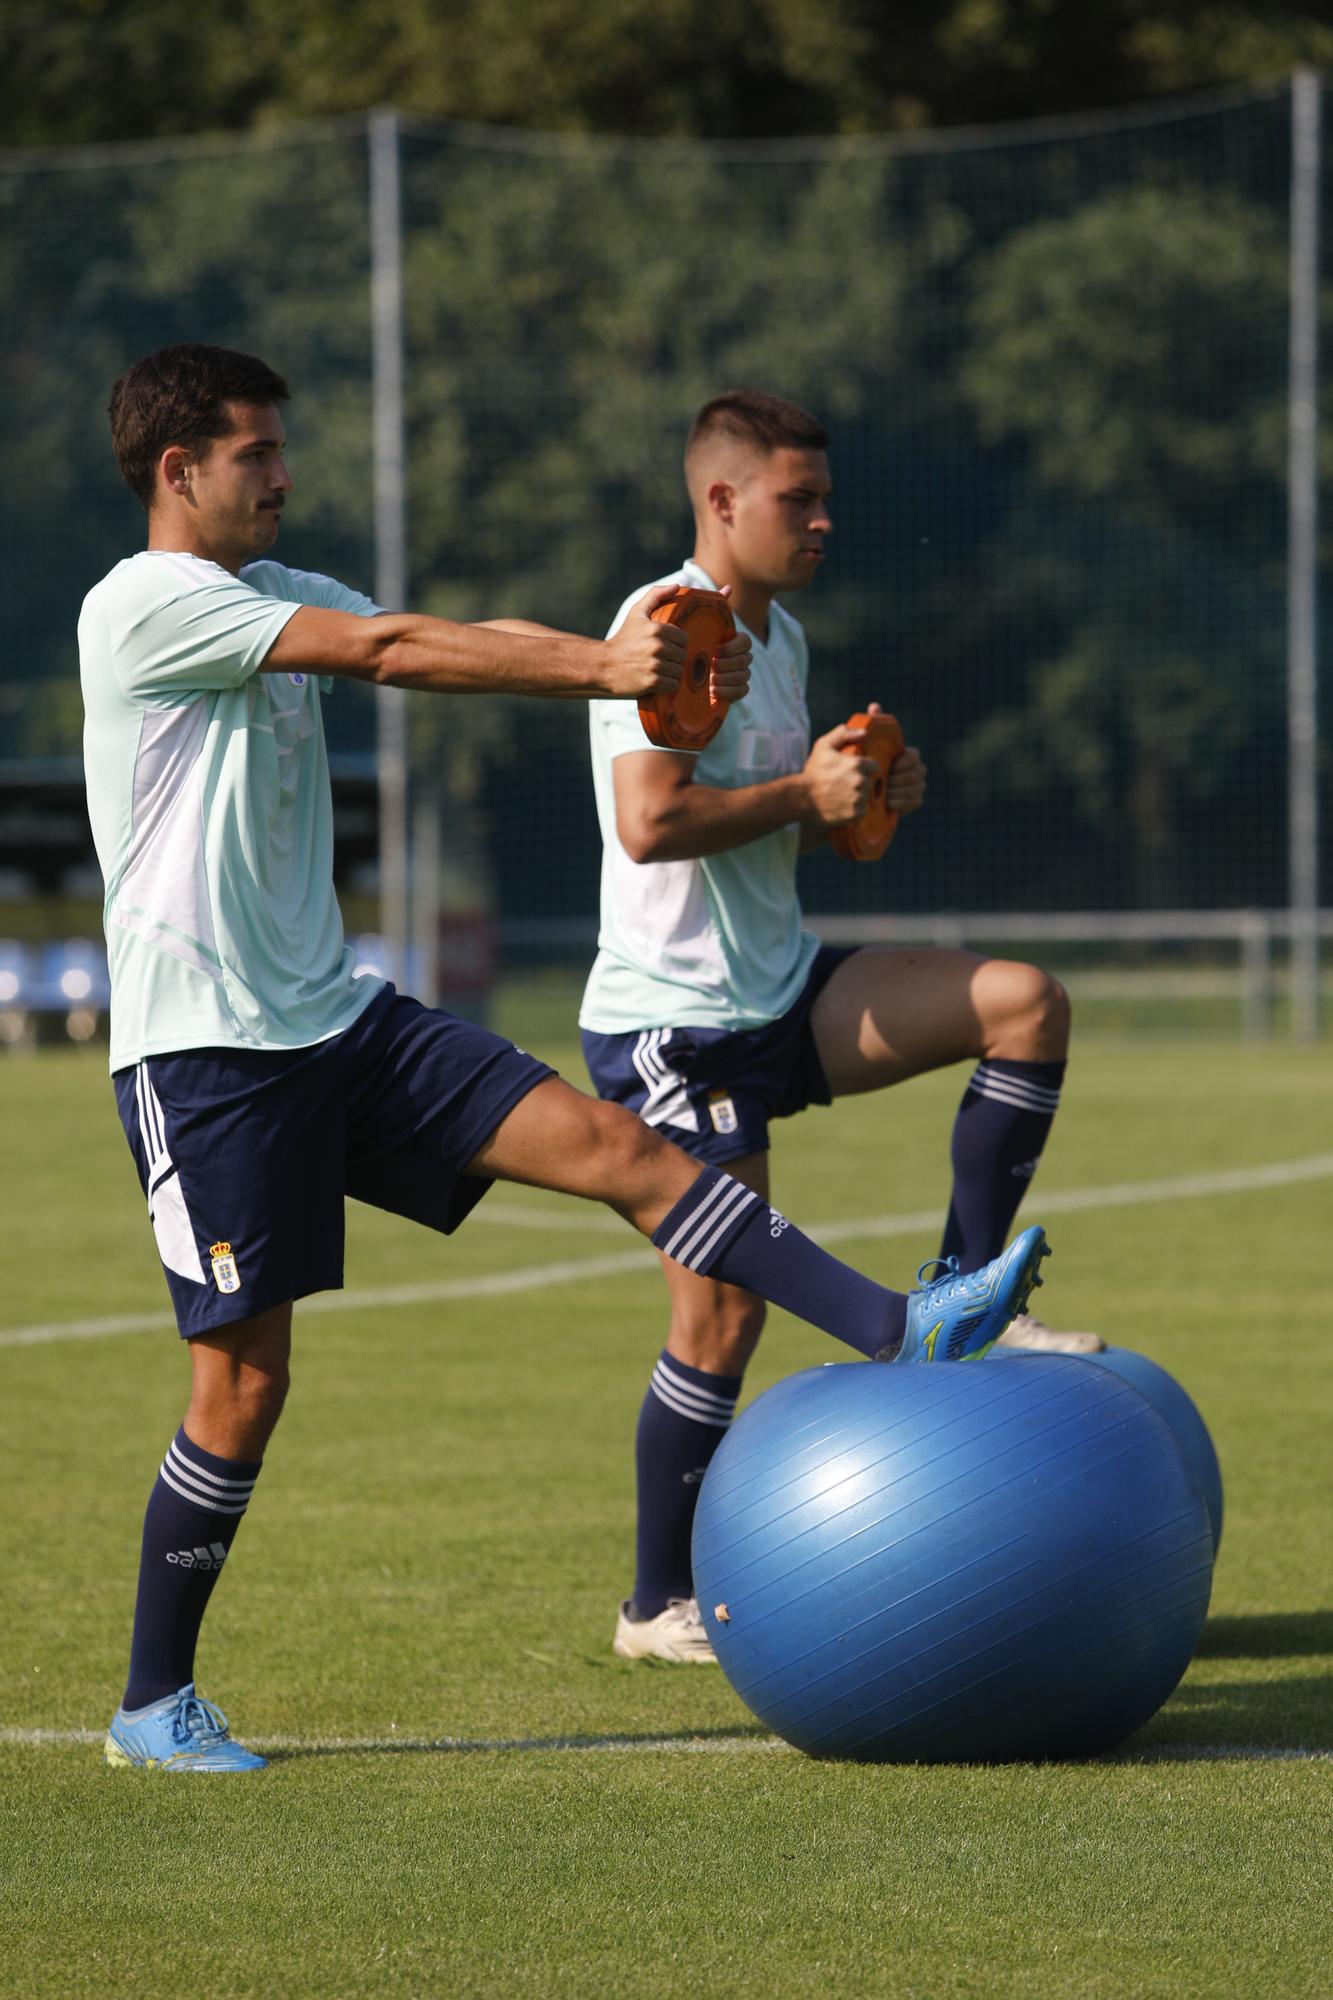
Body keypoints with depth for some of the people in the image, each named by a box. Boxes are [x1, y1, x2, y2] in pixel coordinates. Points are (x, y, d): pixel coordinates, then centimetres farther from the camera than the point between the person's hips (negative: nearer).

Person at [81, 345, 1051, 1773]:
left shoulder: (277, 595, 16)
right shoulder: (142, 606, -11)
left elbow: (466, 642, 5)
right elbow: (388, 651, -19)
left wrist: (635, 659, -13)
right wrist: (601, 672, -22)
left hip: (339, 1016, 8)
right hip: (205, 1050, -8)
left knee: (611, 1143, -4)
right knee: (244, 1376, -5)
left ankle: (902, 1332, -7)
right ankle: (153, 1705, 9)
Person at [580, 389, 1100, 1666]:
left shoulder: (783, 638, 14)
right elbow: (651, 822, -27)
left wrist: (862, 802, 6)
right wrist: (806, 796, -18)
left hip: (783, 994, 8)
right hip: (674, 1021, -8)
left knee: (1027, 1004, -6)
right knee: (723, 1321, -6)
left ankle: (963, 1299, 0)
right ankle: (658, 1607, 7)